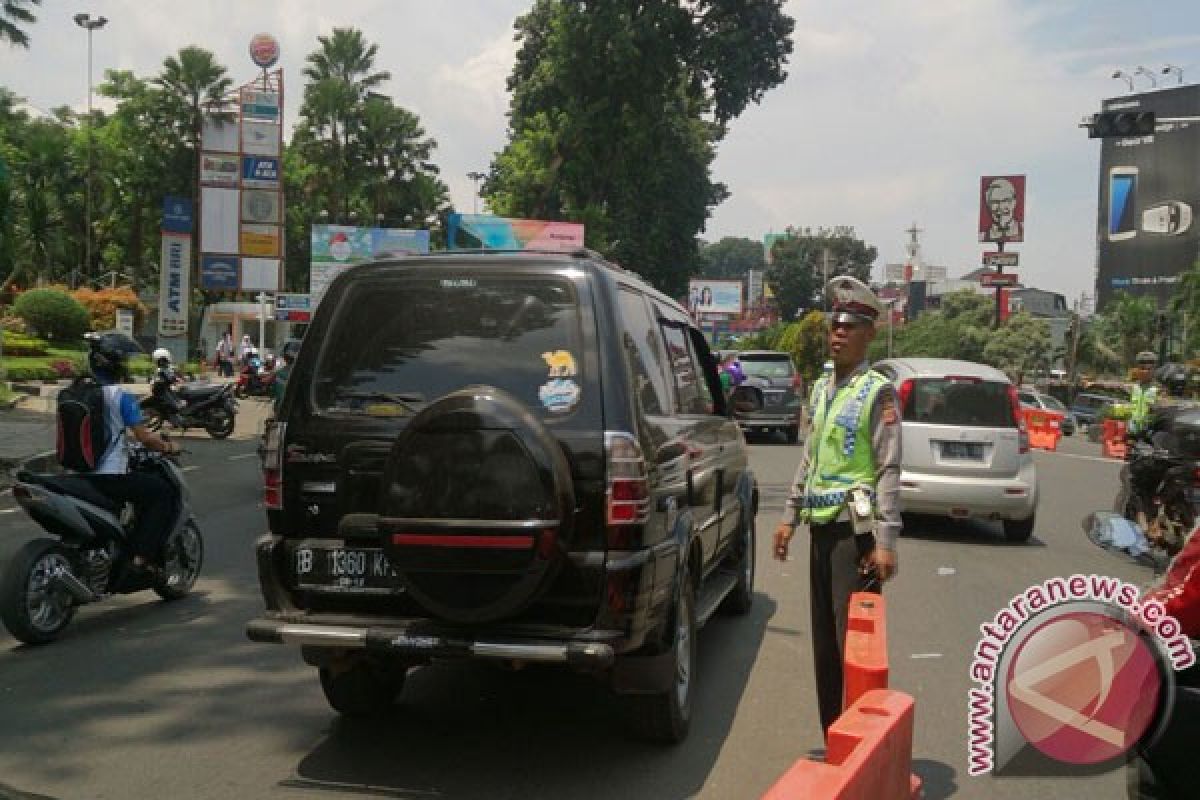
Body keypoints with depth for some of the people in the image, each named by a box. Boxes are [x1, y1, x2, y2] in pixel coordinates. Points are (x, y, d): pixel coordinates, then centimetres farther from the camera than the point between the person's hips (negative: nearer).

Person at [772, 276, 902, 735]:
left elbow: (889, 470, -12)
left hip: (855, 529, -7)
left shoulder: (877, 392, -7)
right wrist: (790, 516, 18)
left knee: (853, 638, -6)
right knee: (823, 639, 12)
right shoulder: (820, 388, 14)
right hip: (821, 526, 7)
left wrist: (885, 541, -17)